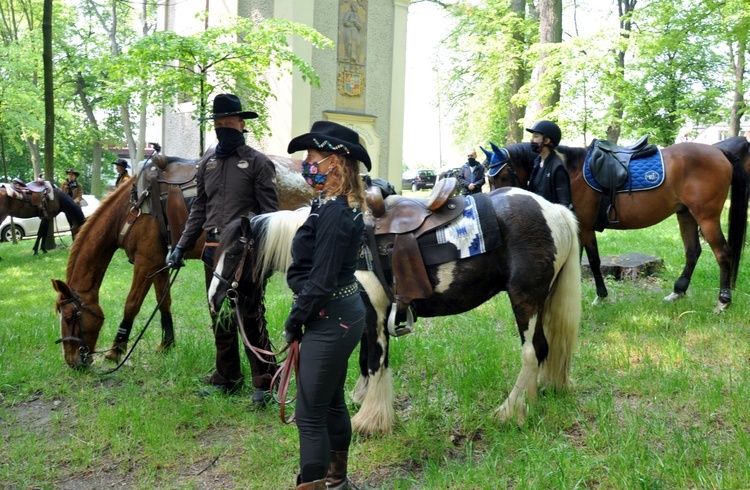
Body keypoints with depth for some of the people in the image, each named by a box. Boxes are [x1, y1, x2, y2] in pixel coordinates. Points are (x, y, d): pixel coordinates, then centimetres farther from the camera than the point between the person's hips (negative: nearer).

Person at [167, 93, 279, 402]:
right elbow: (198, 209, 16)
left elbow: (270, 210, -8)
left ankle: (264, 381, 8)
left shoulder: (257, 162, -4)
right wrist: (182, 246, 10)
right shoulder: (207, 162, 12)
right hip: (214, 250, 6)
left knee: (252, 318, -3)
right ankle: (227, 378, 26)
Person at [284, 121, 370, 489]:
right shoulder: (341, 206, 9)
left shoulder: (333, 212, -21)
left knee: (310, 414, -1)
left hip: (329, 320, -10)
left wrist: (294, 322, -11)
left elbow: (321, 281, -23)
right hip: (341, 314, 10)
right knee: (332, 403, 23)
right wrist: (302, 318, 11)